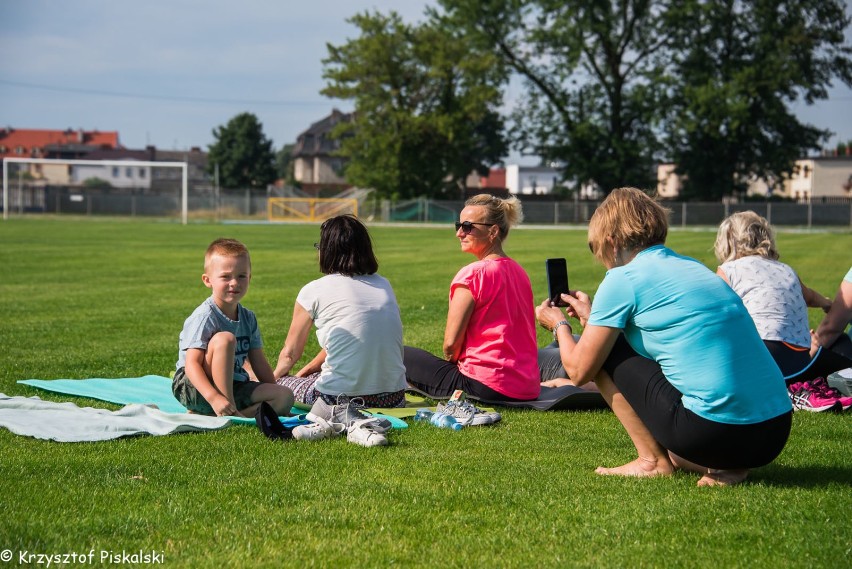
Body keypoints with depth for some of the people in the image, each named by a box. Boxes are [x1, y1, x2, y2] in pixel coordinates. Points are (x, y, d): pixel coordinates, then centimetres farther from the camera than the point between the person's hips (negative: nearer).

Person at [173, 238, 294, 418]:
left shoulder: (248, 318, 8)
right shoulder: (204, 317, -17)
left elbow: (258, 362, 14)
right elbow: (192, 364, -26)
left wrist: (274, 397, 6)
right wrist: (214, 398, -39)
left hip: (233, 387, 8)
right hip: (191, 387, -8)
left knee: (286, 396, -11)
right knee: (224, 338, -29)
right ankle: (230, 411, -27)